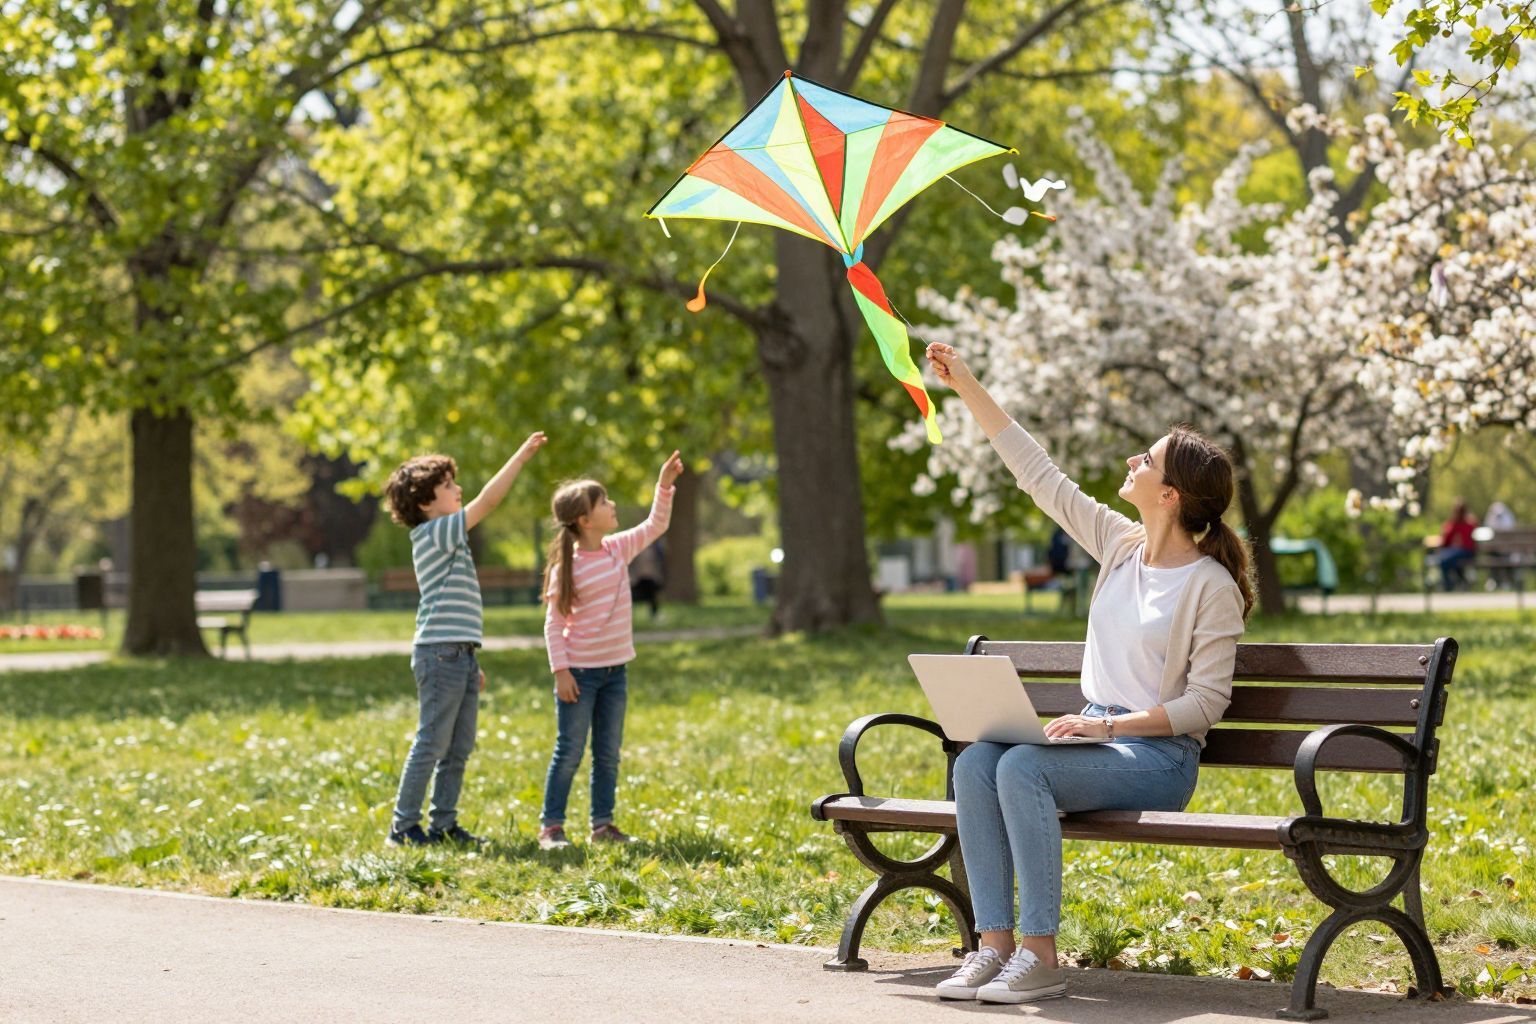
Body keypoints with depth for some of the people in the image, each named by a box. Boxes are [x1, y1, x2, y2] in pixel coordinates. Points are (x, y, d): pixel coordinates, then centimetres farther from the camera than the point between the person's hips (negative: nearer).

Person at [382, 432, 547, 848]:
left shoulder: (447, 541, 20)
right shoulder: (434, 533, -9)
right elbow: (486, 501, -17)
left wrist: (471, 663, 23)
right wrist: (522, 456, -14)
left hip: (459, 657, 9)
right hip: (440, 655, -9)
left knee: (459, 749, 10)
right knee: (431, 744, -6)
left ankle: (444, 824, 14)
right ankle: (403, 826, -1)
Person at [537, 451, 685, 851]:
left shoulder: (618, 549, 3)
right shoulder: (567, 567, -14)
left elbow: (655, 525, 14)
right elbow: (554, 623, -11)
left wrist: (664, 485, 2)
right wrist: (560, 670, -15)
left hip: (615, 669, 6)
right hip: (580, 671, -6)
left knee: (609, 753, 10)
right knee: (569, 752, -3)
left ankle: (602, 824, 17)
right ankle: (551, 826, 4)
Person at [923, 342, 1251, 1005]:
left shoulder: (1211, 587, -10)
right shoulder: (1122, 545, 10)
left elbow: (1204, 704, -13)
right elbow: (1039, 474, 13)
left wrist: (1113, 725, -22)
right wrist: (967, 388, 12)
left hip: (1159, 756, -7)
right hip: (1097, 735, 7)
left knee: (1022, 768, -32)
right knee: (974, 764, -21)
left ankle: (1040, 956, -29)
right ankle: (995, 944, -22)